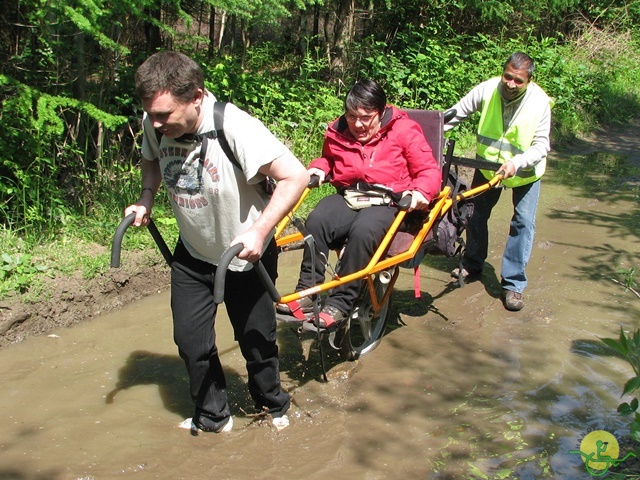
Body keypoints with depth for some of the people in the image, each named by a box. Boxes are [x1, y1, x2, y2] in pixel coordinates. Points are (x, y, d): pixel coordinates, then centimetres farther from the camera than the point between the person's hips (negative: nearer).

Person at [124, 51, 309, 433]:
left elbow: (296, 176, -29)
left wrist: (259, 231, -34)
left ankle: (273, 404, 40)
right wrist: (146, 199, -8)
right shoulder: (155, 124, -14)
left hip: (245, 255, -4)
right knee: (191, 340, 7)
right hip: (192, 253, 5)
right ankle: (212, 416, 30)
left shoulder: (236, 128, -32)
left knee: (256, 340, 11)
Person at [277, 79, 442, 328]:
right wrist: (319, 168, 7)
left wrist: (421, 191, -22)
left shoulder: (404, 131, -3)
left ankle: (340, 303, -29)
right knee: (316, 221, -29)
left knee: (363, 231, -37)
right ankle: (307, 292, -23)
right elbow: (327, 158, 30)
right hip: (348, 196, 4)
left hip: (387, 202, -4)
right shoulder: (337, 132, 8)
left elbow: (429, 170, -2)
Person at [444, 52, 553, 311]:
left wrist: (516, 163, -40)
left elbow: (541, 145, -24)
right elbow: (457, 112, -9)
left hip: (524, 171, -2)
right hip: (488, 165, 3)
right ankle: (472, 264, 34)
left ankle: (513, 284, 2)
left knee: (523, 222, -6)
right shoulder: (487, 90, -22)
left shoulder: (540, 102, -26)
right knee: (475, 214, 12)